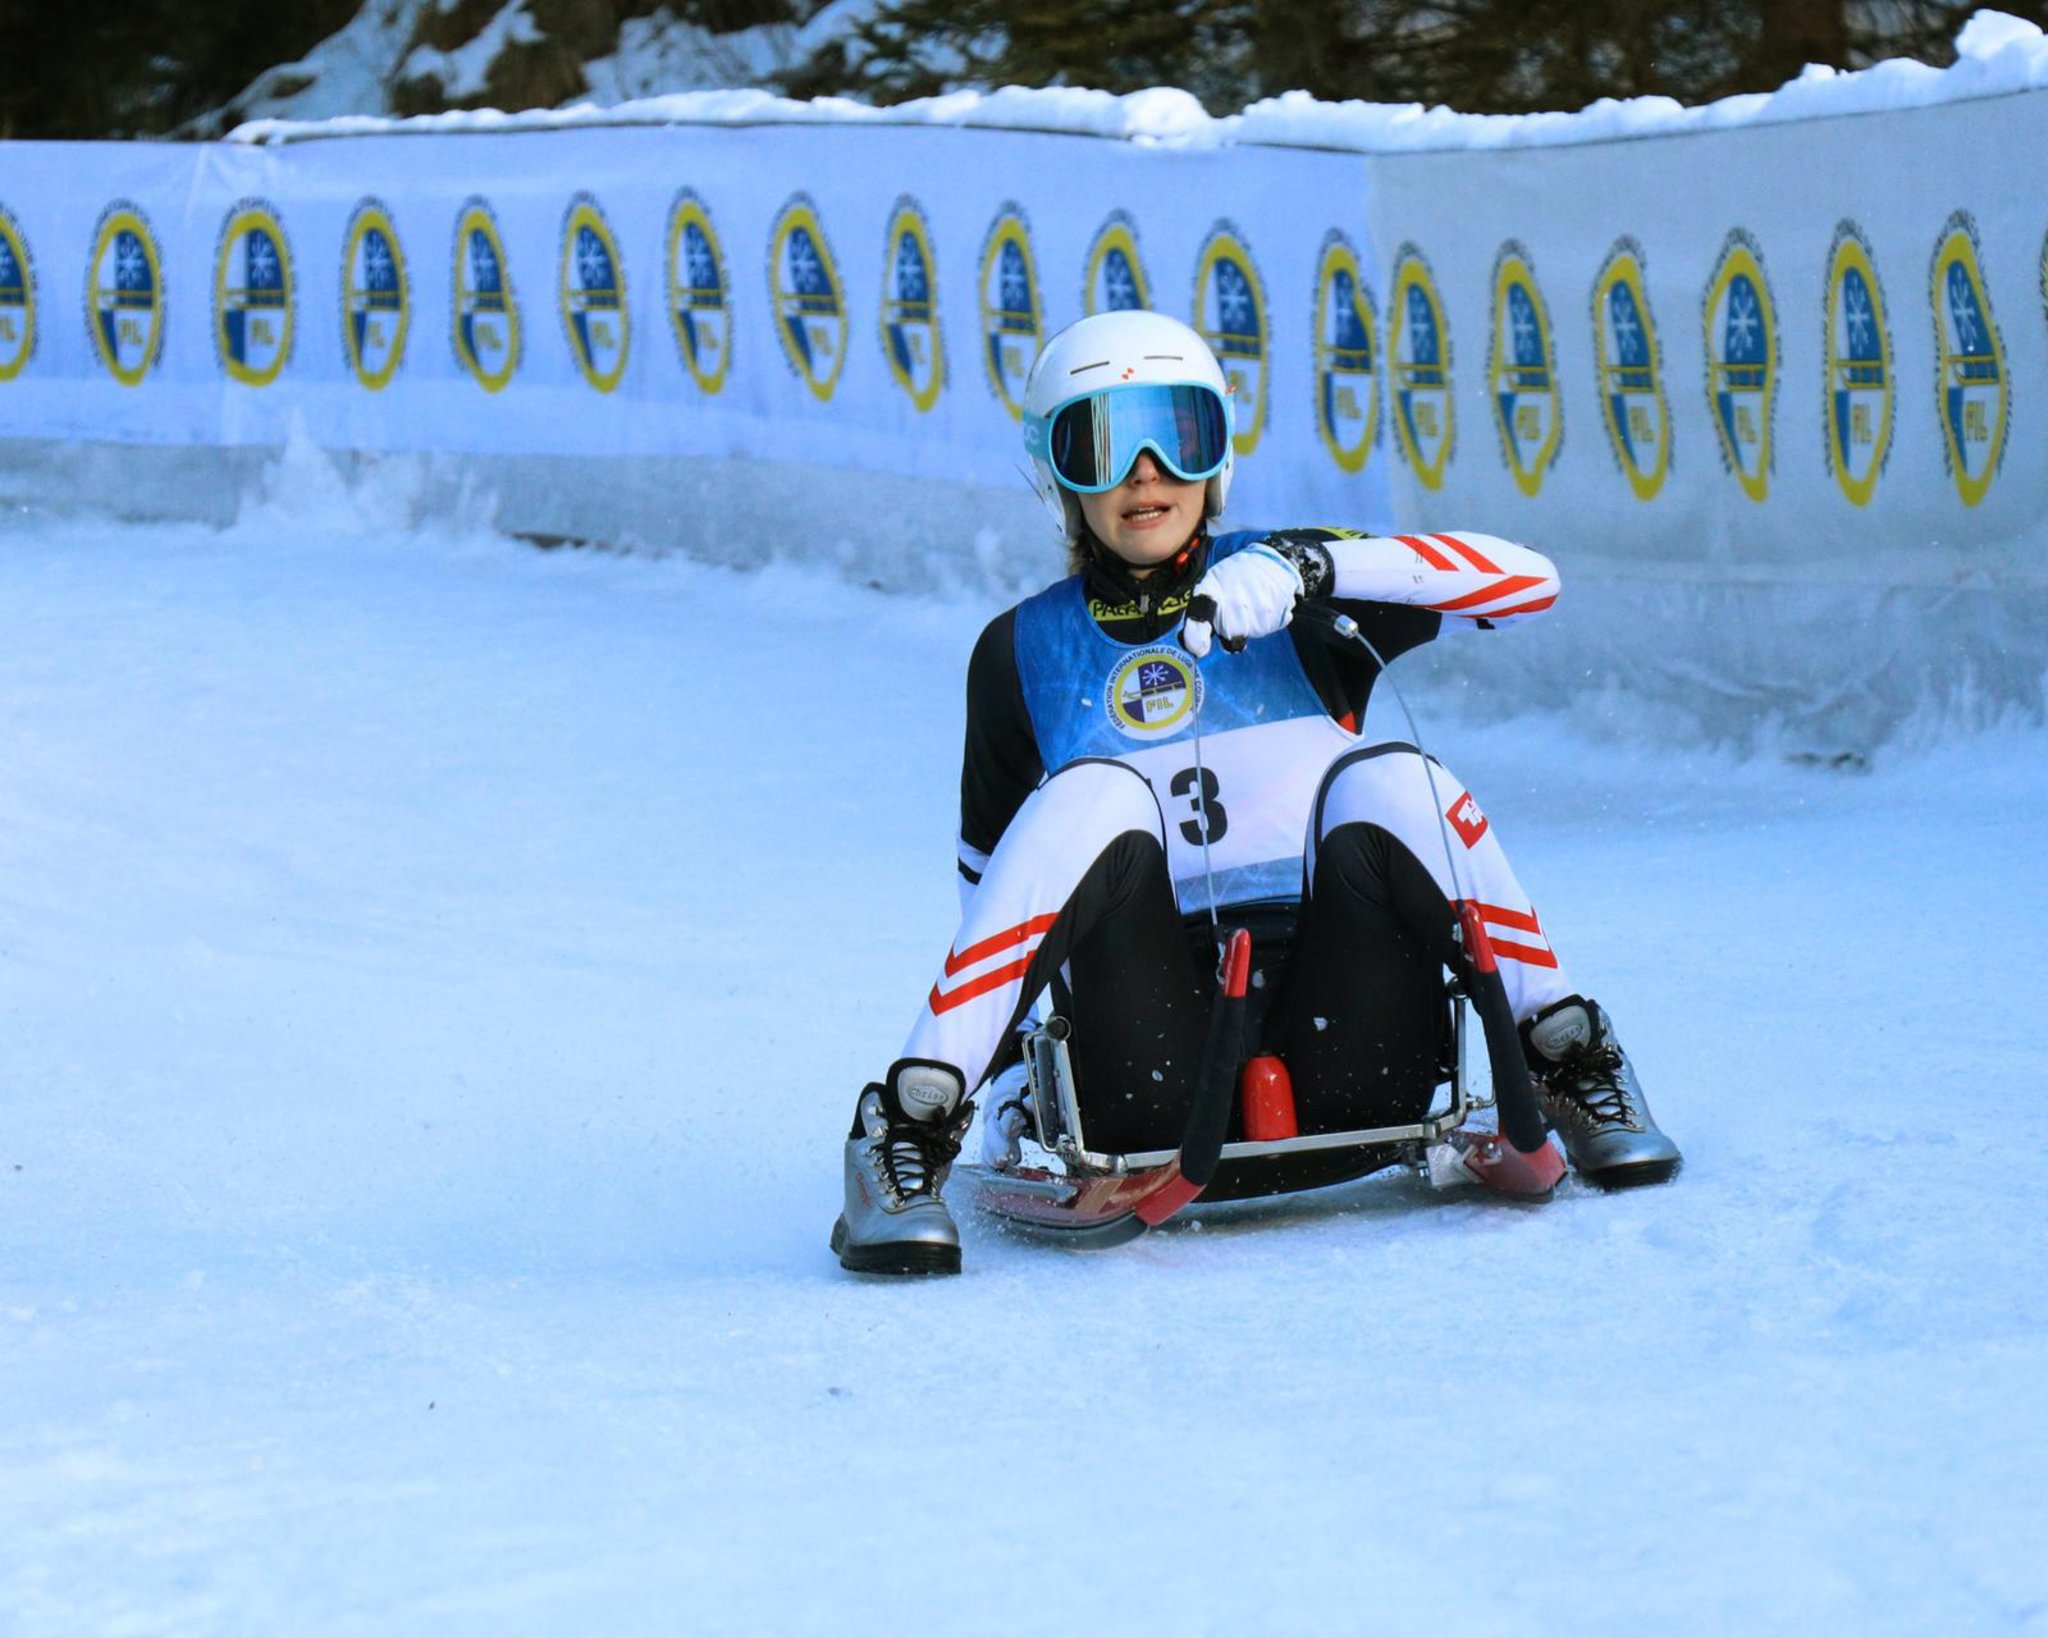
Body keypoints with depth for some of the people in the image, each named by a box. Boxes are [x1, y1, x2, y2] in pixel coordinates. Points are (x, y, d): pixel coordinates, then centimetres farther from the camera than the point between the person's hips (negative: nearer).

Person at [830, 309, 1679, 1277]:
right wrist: (1003, 1031, 12)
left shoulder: (1288, 592, 9)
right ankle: (912, 1132, -27)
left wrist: (1312, 566, -17)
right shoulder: (1022, 653, 13)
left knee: (1386, 783, -25)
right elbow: (987, 864, 23)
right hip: (1157, 1096, 0)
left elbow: (1528, 580, -5)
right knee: (1092, 795, -24)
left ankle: (1570, 1063, -14)